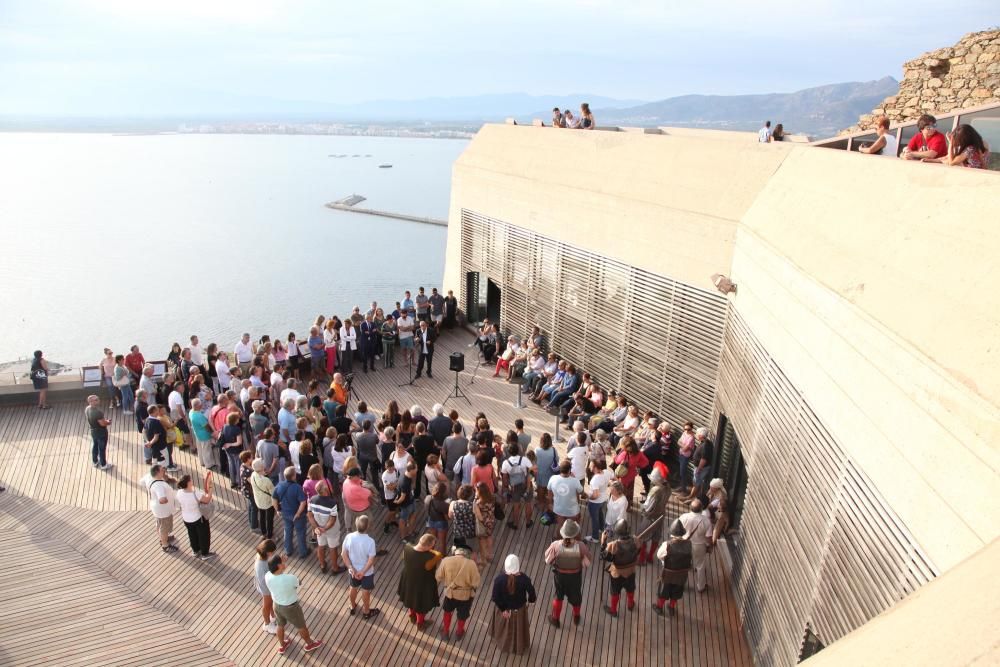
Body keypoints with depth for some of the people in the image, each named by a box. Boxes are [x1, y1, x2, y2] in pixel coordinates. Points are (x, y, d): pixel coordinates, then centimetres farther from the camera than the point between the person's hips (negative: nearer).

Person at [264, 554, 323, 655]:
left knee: (280, 625, 32)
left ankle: (282, 645, 57)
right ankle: (310, 644, 47)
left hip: (277, 605, 5)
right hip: (291, 608, -5)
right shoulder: (290, 578, -38)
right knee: (302, 626, 23)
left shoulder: (267, 576, -24)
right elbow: (297, 585, -14)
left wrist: (283, 565, -6)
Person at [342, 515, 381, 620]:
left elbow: (344, 554, -14)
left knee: (353, 588, 29)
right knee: (366, 592, 20)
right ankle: (366, 612, 41)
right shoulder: (370, 541, -31)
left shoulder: (349, 537, -21)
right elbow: (371, 560, -25)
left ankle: (353, 607, 52)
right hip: (367, 572, -3)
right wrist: (363, 572, -17)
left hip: (353, 570, 3)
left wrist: (351, 568, -12)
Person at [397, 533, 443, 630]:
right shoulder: (429, 557, -41)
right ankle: (420, 623, 50)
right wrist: (430, 551, -17)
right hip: (423, 584, -5)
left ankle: (412, 616, 60)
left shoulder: (407, 548, -26)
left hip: (408, 580, 5)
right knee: (422, 604, 25)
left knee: (411, 598, 34)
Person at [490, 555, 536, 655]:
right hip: (519, 609, -1)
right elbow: (532, 593, -16)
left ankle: (504, 645, 56)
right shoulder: (524, 579, -30)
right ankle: (520, 647, 50)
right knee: (519, 629, 28)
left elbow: (495, 597, -22)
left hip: (503, 609, 1)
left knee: (504, 628, 31)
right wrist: (531, 600, 6)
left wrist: (503, 609, -8)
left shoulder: (499, 578, -29)